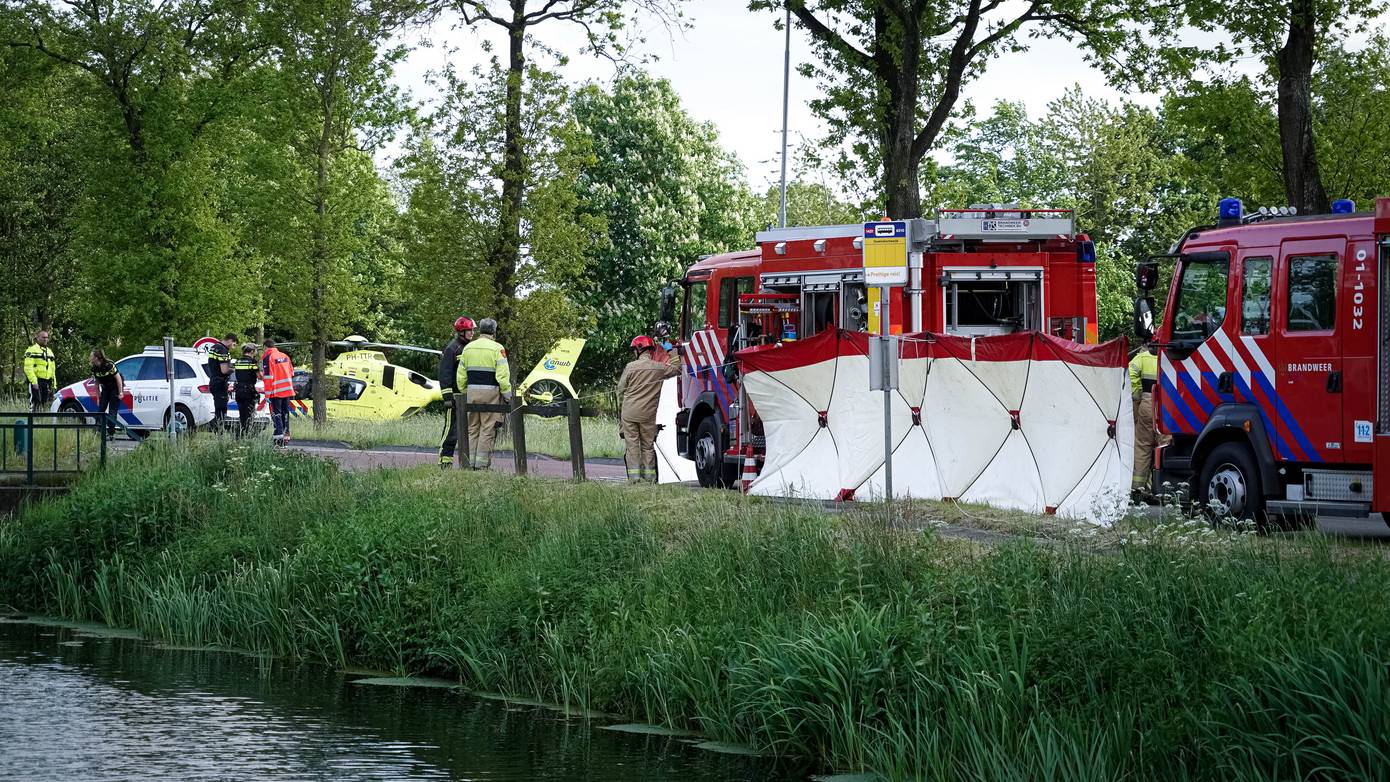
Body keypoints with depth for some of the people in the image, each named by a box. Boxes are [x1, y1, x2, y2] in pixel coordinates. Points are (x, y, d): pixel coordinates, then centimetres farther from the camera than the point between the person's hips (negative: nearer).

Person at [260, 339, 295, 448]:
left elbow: (267, 376, -12)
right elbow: (291, 372, 18)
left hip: (276, 390, -6)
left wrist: (268, 392, -10)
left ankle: (279, 436, -18)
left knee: (276, 413, -5)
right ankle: (286, 436, 13)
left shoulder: (267, 357, -8)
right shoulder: (285, 357, 13)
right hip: (287, 390, 6)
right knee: (285, 413, 12)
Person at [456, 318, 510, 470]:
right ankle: (482, 463, -6)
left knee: (473, 429, 11)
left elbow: (460, 376, 11)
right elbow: (502, 375, -13)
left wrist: (464, 392, 20)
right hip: (491, 392, -5)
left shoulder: (468, 348, 10)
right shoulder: (497, 348, -7)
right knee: (488, 429, -2)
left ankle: (471, 462, 9)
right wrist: (508, 395, -5)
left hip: (472, 391, 5)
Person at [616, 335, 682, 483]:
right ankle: (649, 476, 9)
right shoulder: (659, 368, -1)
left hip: (629, 413, -2)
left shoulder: (630, 367, -7)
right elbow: (676, 368, 16)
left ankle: (634, 476, -2)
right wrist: (672, 351, 25)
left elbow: (621, 390, 0)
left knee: (632, 444, 3)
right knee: (648, 445, 12)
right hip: (648, 414, 2)